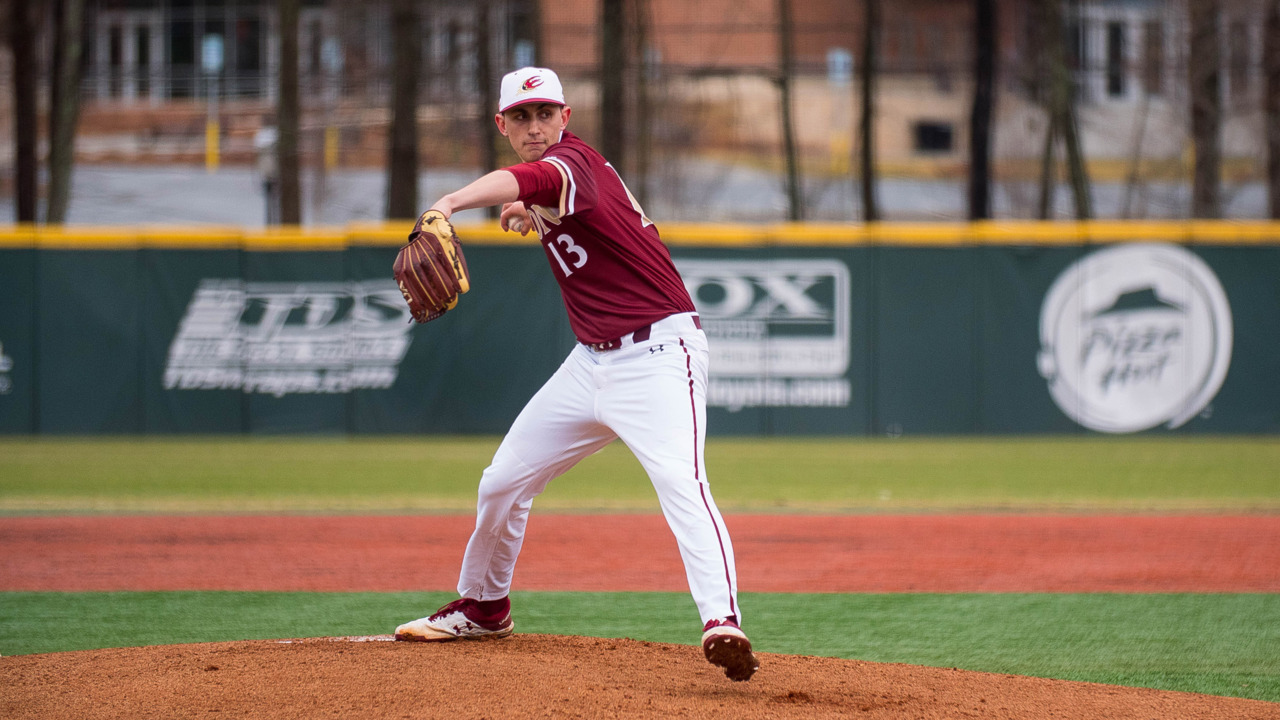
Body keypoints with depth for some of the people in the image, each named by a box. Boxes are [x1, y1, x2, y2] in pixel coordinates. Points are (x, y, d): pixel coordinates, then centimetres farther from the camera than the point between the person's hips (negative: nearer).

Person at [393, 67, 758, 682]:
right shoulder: (547, 174, 9)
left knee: (681, 481, -29)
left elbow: (527, 180, -42)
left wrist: (450, 204, -61)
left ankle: (722, 624, -42)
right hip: (592, 360, 9)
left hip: (658, 353, -9)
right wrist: (534, 215, 8)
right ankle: (482, 608, 36)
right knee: (503, 482, 14)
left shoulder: (572, 161, -18)